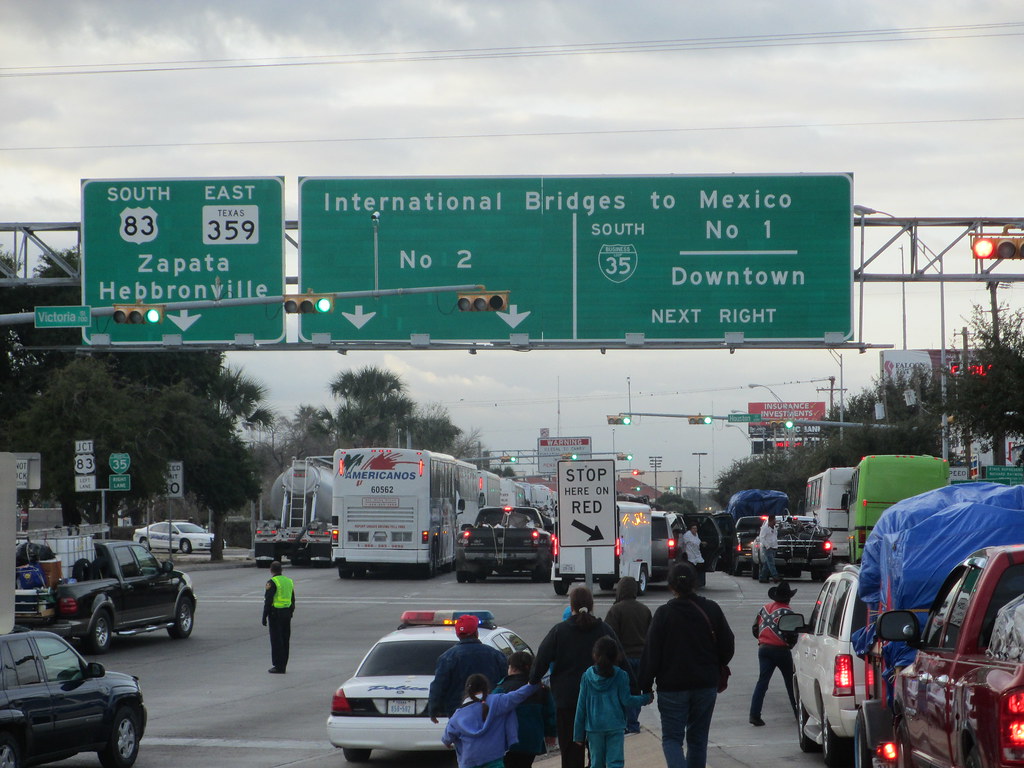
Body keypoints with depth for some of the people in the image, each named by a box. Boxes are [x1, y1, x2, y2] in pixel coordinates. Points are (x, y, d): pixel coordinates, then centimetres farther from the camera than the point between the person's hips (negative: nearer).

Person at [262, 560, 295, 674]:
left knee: (276, 640, -4)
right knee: (285, 640, 11)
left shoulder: (272, 583, -11)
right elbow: (293, 600, 16)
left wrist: (264, 617, -10)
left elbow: (268, 601, -15)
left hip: (275, 614, -7)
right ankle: (283, 665, 15)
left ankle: (278, 666, -5)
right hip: (287, 613, 7)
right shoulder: (289, 581, 11)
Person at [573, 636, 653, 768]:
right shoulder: (621, 676, -4)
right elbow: (626, 701, -4)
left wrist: (579, 734, 8)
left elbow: (581, 706, 3)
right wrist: (645, 699, 14)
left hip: (593, 727, 2)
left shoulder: (587, 676, 1)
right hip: (616, 726, -2)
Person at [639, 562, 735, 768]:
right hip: (706, 686, 3)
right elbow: (728, 646, 6)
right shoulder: (711, 610, 0)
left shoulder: (664, 614, -9)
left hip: (672, 687, -3)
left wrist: (645, 686, -1)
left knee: (672, 738, 2)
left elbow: (651, 653, -9)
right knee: (698, 738, 15)